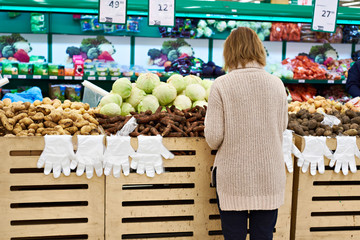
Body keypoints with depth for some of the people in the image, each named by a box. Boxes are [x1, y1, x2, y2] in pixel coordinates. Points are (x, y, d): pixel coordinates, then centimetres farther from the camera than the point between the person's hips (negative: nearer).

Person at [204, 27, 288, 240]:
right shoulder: (277, 84, -1)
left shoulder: (221, 85, -10)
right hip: (270, 176, 3)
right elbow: (282, 126, 9)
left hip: (233, 177, -2)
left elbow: (213, 138, -11)